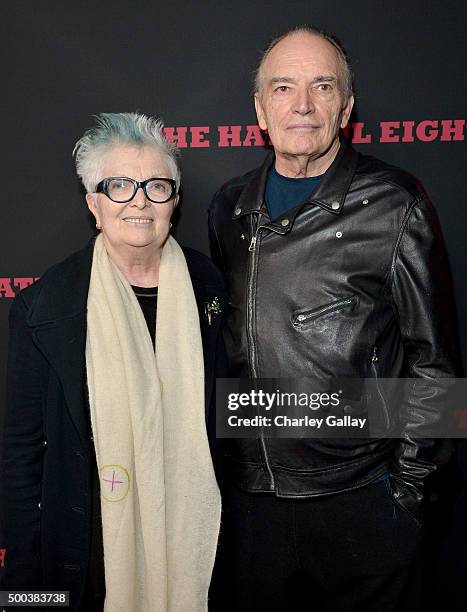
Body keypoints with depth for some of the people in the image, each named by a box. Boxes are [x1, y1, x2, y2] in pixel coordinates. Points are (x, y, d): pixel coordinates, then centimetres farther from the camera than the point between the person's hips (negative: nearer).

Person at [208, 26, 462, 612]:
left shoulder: (394, 205, -9)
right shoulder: (229, 206, 4)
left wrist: (408, 482, -6)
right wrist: (220, 460, 12)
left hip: (363, 496, -3)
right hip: (249, 495, 4)